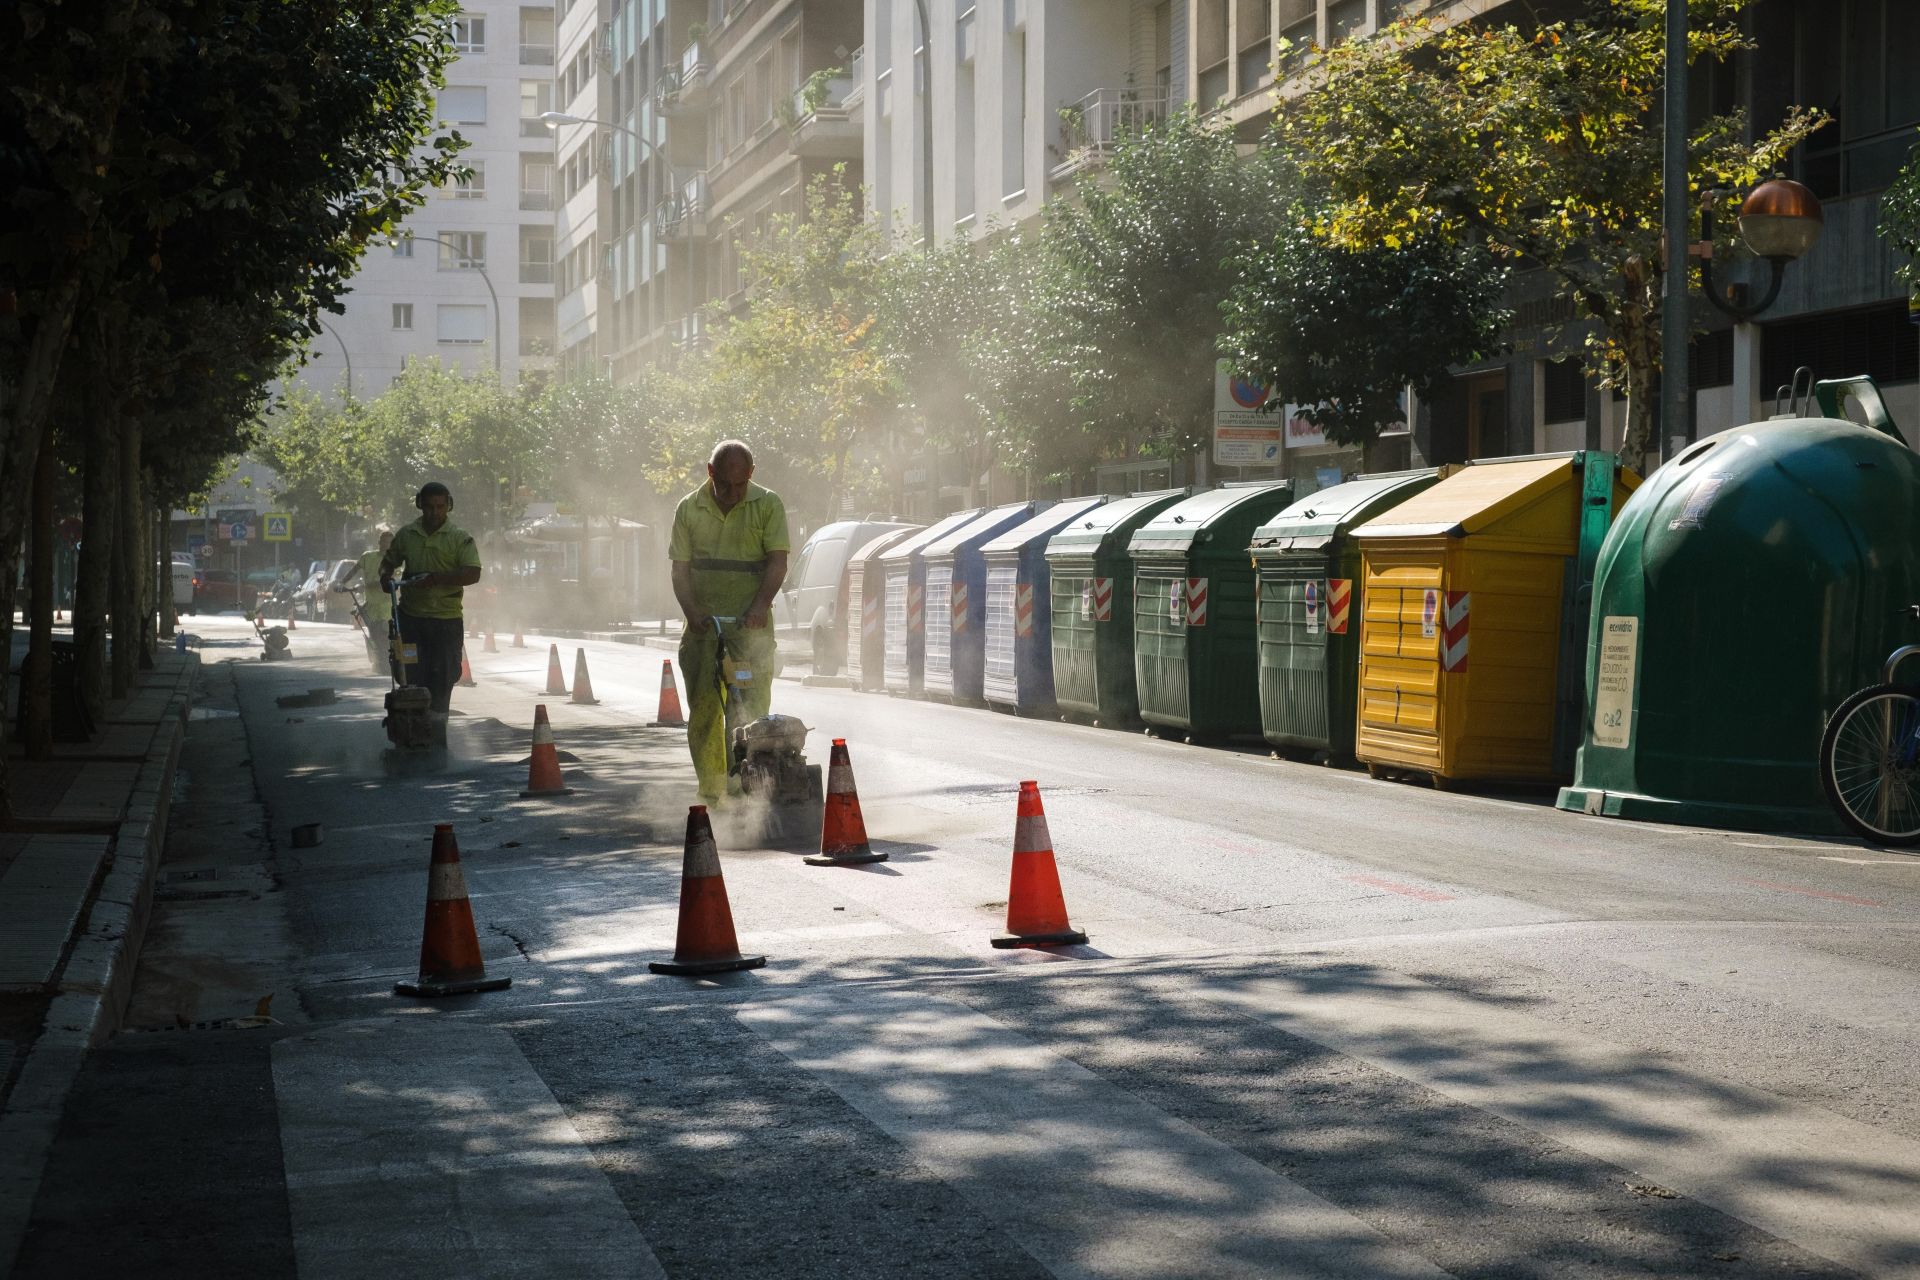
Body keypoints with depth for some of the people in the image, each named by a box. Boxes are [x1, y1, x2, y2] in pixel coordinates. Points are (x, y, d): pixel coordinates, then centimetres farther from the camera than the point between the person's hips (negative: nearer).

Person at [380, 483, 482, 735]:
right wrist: (385, 576, 2)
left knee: (441, 679, 2)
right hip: (411, 617, 2)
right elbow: (389, 561, 25)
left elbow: (472, 574, -14)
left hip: (446, 621, -2)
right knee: (411, 676, 0)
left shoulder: (460, 539, -2)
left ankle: (436, 733, 11)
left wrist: (436, 578, -24)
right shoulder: (406, 535, 10)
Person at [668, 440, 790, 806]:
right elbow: (680, 568, 6)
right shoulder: (689, 509, 7)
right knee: (703, 709, -2)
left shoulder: (768, 505, 2)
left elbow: (777, 561, -4)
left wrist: (761, 605, -20)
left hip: (751, 624, -2)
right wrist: (691, 611, -11)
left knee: (754, 708, -9)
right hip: (704, 623, 2)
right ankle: (710, 792, 6)